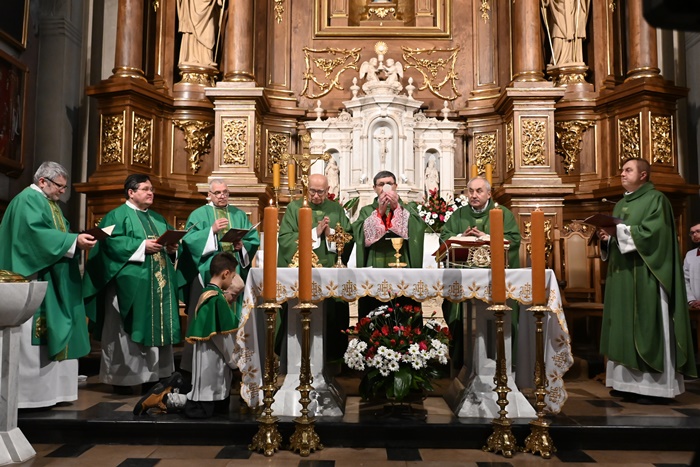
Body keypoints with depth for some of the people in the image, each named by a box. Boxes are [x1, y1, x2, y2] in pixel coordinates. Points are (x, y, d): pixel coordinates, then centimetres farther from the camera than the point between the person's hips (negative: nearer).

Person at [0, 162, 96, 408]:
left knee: (51, 334, 10)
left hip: (51, 283, 10)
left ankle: (47, 387, 16)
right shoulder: (28, 200, -10)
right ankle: (29, 390, 0)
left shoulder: (48, 203, 20)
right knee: (33, 336, -7)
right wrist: (74, 241, -25)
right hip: (35, 281, -10)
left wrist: (78, 240, -1)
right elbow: (37, 233, -24)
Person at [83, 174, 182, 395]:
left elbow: (171, 239, 19)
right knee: (127, 329, -2)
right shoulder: (117, 215, -1)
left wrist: (172, 247, -3)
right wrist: (142, 245, -20)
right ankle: (121, 378, 8)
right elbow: (111, 242, -16)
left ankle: (152, 376, 16)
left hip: (159, 285, 7)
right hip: (130, 284, -7)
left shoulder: (158, 219, 21)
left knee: (157, 327, 7)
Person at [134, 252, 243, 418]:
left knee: (221, 407, 17)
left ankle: (176, 388, 18)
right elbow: (224, 338, -16)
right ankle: (161, 398, 6)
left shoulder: (207, 293, 9)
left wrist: (228, 301, 5)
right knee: (201, 410, 2)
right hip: (210, 362, -10)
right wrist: (235, 362, -5)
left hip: (210, 361, 10)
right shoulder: (217, 299, -19)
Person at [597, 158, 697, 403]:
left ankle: (653, 386, -1)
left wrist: (619, 231, -20)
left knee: (648, 326, -6)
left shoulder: (656, 199, -4)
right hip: (622, 275, 8)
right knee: (626, 326, 7)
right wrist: (606, 237, -1)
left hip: (645, 275, -8)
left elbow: (652, 233, -18)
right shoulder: (620, 204, 19)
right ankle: (629, 381, 12)